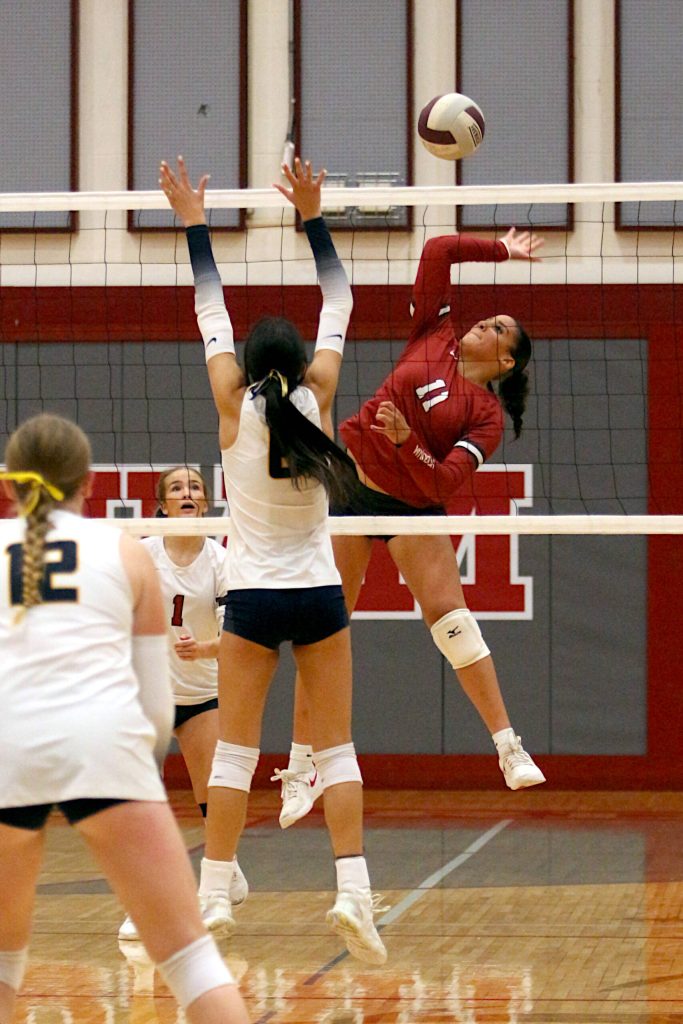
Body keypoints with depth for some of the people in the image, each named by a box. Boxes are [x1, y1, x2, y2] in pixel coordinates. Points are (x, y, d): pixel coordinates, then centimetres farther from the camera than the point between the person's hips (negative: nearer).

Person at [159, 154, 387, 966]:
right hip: (319, 594, 1)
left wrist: (194, 223, 6)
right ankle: (353, 891, -9)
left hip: (253, 598, -1)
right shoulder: (316, 402, -4)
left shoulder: (235, 410, -6)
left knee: (235, 753, 2)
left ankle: (213, 896, 0)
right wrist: (312, 216, 1)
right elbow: (338, 306, 3)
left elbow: (211, 312, 1)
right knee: (336, 749, 2)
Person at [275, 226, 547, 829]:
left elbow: (446, 484, -16)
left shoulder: (488, 414, -4)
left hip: (413, 504, -2)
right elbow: (438, 252, 2)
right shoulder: (435, 338, 5)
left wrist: (405, 443, -28)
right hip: (351, 480, 2)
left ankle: (509, 747, -9)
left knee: (451, 618, -14)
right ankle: (302, 765, 8)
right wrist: (501, 251, 9)